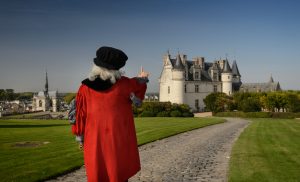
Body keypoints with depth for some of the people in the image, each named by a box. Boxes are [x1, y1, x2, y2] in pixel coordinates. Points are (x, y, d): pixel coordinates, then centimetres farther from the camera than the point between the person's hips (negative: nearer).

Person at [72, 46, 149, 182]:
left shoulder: (85, 88, -8)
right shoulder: (123, 84, -11)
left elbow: (80, 114, 1)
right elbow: (137, 83, 11)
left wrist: (80, 137, 13)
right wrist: (142, 78, 32)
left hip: (95, 140, 1)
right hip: (119, 139, 0)